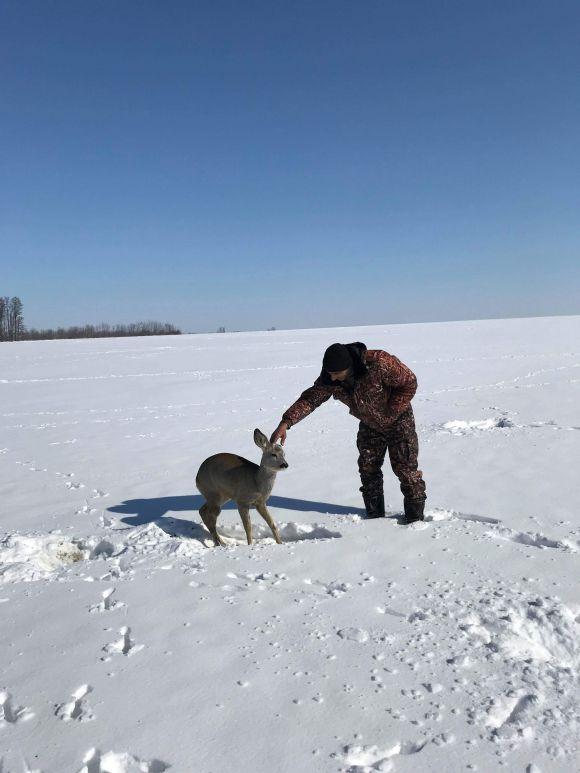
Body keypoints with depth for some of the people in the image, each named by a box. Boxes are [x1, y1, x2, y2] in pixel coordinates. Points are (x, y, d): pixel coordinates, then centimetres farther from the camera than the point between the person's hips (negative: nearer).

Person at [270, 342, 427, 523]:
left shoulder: (379, 362, -37)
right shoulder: (330, 379, -21)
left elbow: (409, 382, -26)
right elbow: (310, 398, -19)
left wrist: (390, 412, -24)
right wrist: (285, 423, -33)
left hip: (398, 421, -5)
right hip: (369, 425, 5)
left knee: (405, 467, -3)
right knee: (368, 468, 8)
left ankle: (415, 515, 12)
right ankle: (374, 514, 22)